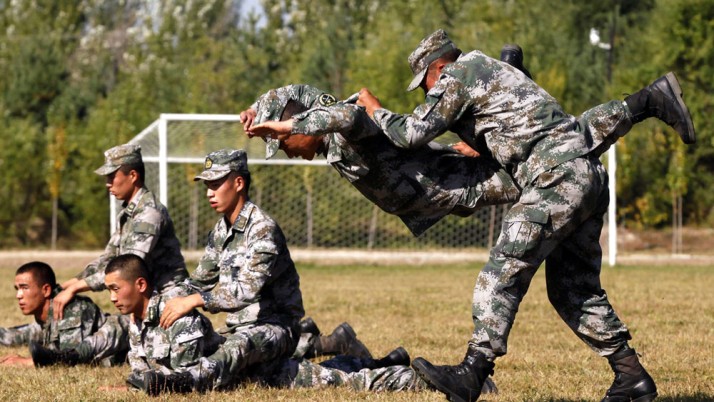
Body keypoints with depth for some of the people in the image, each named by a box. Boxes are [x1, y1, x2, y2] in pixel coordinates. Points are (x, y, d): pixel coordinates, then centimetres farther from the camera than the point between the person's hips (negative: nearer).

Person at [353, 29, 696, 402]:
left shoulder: (457, 75, 1)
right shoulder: (493, 69, 28)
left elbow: (413, 133, -3)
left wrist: (375, 110, 12)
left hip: (559, 175, -10)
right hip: (590, 175, 10)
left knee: (503, 273, -12)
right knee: (573, 288, 14)